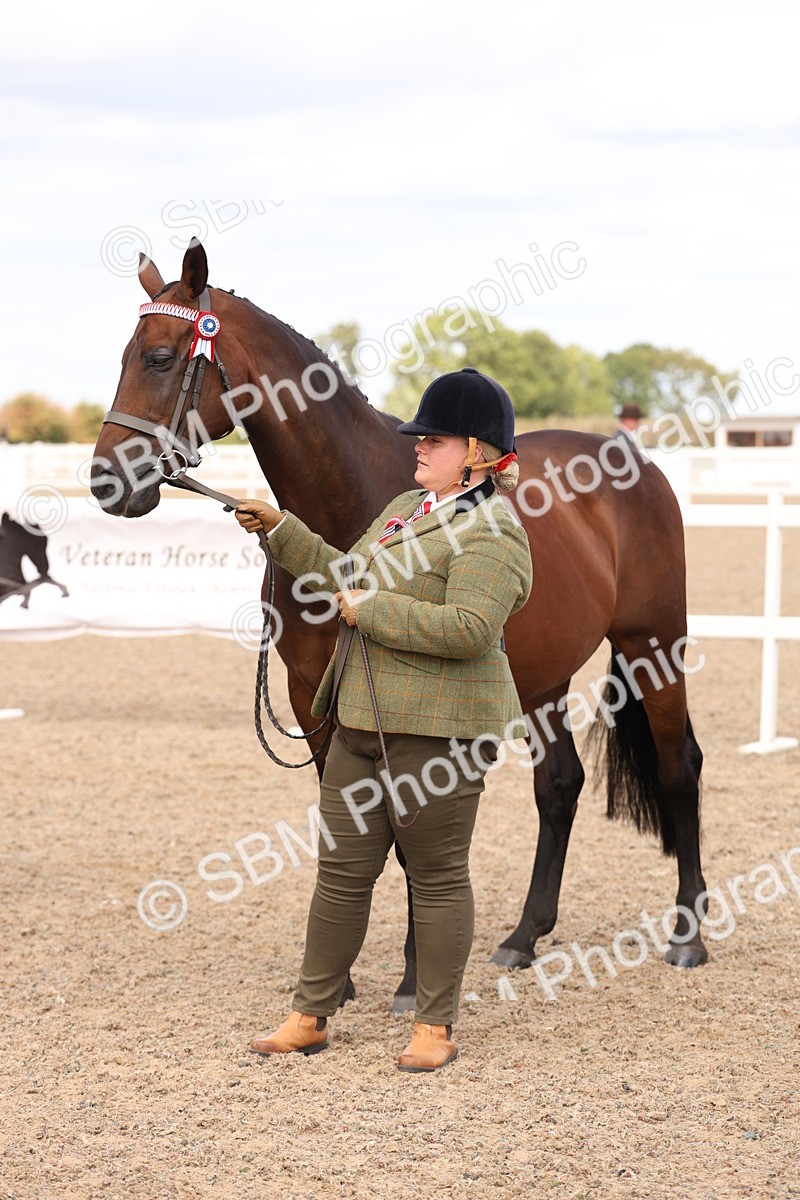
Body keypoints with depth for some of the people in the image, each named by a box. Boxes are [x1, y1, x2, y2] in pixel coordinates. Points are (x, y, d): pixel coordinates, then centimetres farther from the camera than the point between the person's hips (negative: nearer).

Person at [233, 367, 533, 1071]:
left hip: (438, 727, -9)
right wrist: (279, 530, 20)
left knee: (438, 875, 2)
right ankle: (311, 1017, 19)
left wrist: (371, 610, -20)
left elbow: (467, 628, -27)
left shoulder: (490, 533, -14)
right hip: (364, 721, 9)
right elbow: (348, 577, 27)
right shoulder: (408, 507, 16)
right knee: (342, 870, 11)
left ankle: (436, 1027, 14)